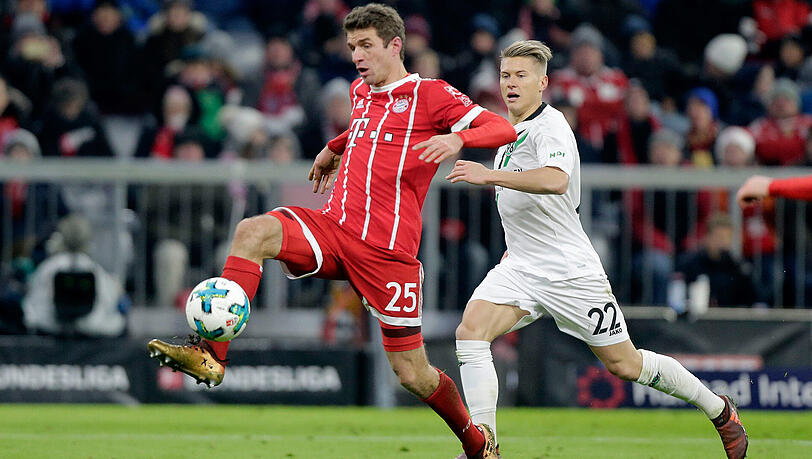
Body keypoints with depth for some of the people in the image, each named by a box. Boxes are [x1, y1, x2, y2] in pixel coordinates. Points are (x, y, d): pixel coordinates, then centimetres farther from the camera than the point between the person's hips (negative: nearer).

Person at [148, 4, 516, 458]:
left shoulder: (431, 94, -2)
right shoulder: (360, 92, 18)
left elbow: (504, 129, -11)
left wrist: (457, 138, -27)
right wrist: (334, 148, 35)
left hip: (387, 250, -5)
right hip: (333, 228, 5)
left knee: (412, 373, -1)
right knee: (253, 232, -25)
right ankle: (212, 356, -32)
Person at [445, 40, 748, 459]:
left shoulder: (550, 126, -16)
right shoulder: (511, 130, 11)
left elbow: (555, 180, -39)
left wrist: (489, 175, -44)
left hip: (569, 269, -7)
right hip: (521, 268, 7)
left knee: (625, 365, 2)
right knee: (470, 333, -18)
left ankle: (719, 410, 23)